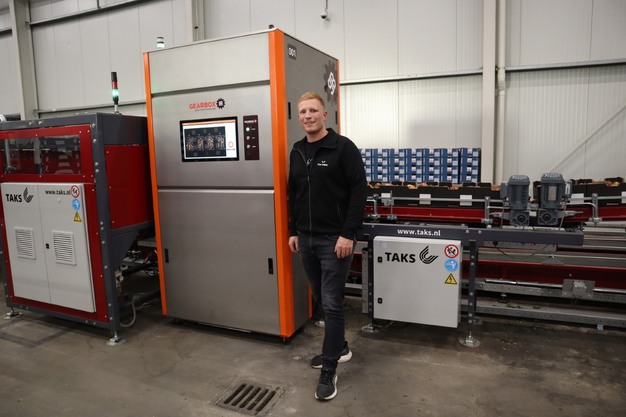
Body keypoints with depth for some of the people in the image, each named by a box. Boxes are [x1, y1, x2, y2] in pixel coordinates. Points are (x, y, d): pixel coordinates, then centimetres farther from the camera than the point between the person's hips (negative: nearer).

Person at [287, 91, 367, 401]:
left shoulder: (343, 147, -9)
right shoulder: (297, 152, 11)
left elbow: (359, 192, -14)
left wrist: (348, 234, -18)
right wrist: (293, 231, 14)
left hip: (334, 240, -7)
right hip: (306, 239, 7)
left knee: (332, 303, -2)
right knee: (321, 299, 16)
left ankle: (329, 370, 10)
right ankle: (339, 347, 36)